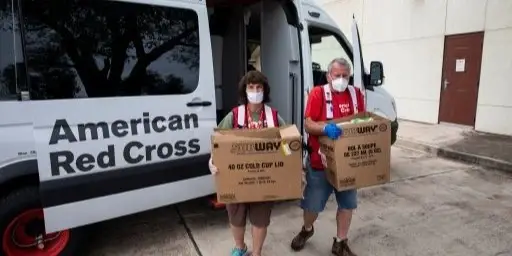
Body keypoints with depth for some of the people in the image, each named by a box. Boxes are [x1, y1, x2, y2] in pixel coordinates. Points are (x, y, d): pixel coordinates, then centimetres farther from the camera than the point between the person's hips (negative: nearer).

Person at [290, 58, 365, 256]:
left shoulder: (356, 94, 4)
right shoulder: (317, 93, -9)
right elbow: (308, 125, -16)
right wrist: (325, 128, -34)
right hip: (320, 162, -4)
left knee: (347, 204, 14)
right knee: (312, 203, 11)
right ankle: (307, 230, 43)